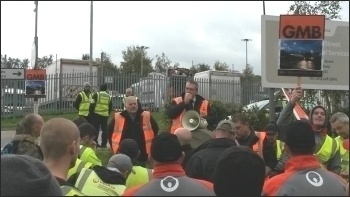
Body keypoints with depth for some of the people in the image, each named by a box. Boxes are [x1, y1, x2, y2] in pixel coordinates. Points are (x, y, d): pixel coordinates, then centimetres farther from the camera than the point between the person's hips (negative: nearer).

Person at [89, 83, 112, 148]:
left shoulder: (96, 94, -3)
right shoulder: (108, 96, 11)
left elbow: (92, 105, -7)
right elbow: (110, 107, 14)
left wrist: (91, 113, 2)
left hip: (96, 114, -3)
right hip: (105, 115, 3)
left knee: (96, 129, 1)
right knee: (104, 129, 10)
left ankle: (95, 142, -2)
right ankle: (104, 144, 10)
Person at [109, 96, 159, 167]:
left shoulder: (146, 116, -2)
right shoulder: (118, 117, -4)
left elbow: (155, 128, 12)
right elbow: (110, 131, 10)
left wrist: (151, 143, 10)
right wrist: (114, 146, 7)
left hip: (141, 154, 1)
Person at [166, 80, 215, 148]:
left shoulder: (204, 103, 10)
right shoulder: (177, 101, 5)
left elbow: (212, 119, 10)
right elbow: (170, 114, -10)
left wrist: (203, 119, -12)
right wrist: (184, 102, -12)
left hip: (199, 134, 2)